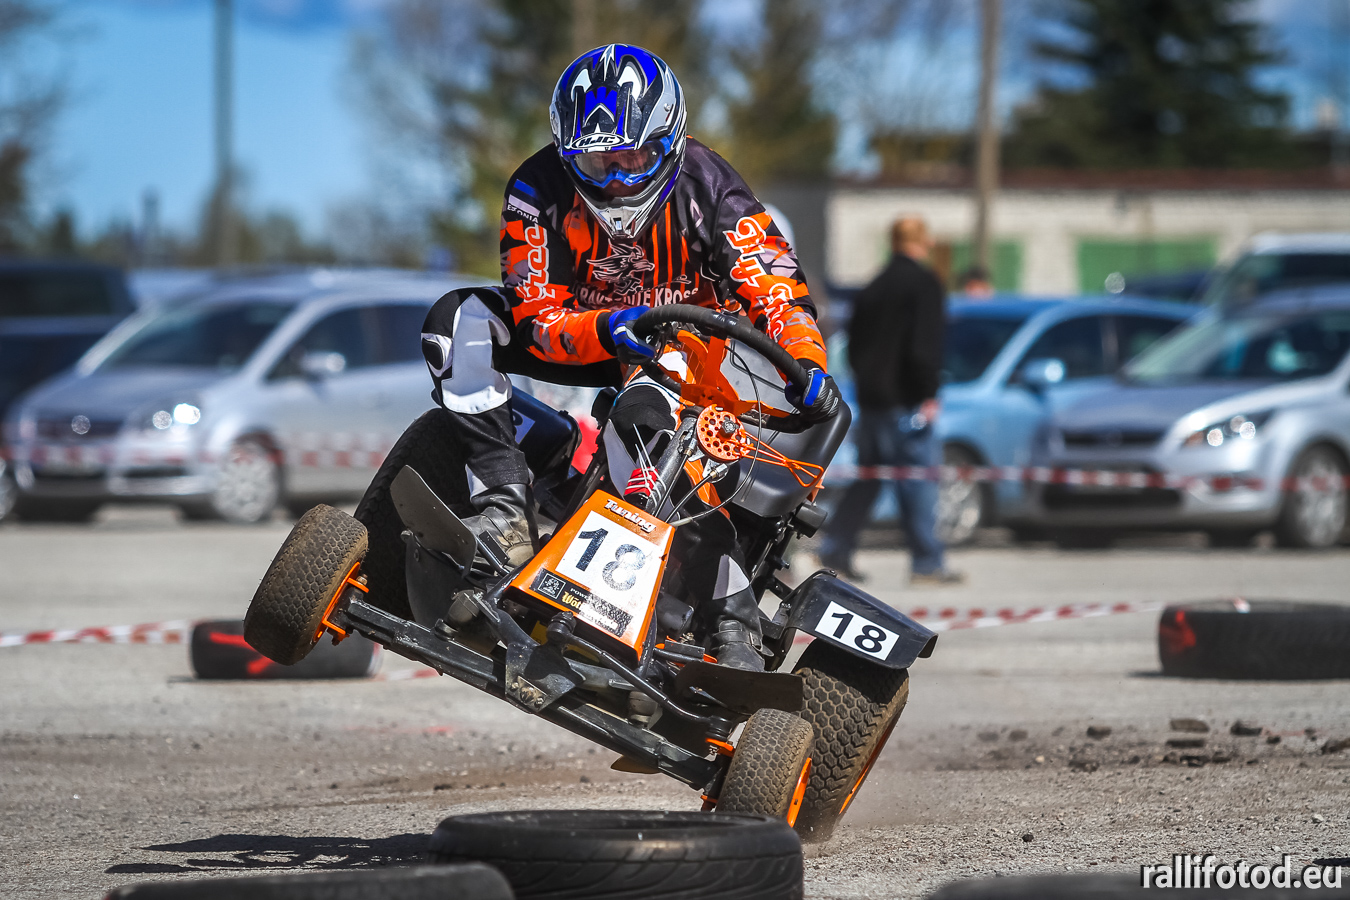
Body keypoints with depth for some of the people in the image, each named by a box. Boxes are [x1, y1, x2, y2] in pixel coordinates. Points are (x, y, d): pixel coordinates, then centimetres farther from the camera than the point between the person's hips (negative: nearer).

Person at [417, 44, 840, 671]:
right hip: (585, 334, 3)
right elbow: (536, 319, -21)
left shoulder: (706, 189, -20)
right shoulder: (538, 190, -17)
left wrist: (807, 362, -45)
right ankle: (506, 509, -32)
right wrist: (604, 330, -42)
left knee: (645, 416, -38)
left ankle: (732, 623, -37)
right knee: (459, 319, -21)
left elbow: (776, 289, -25)